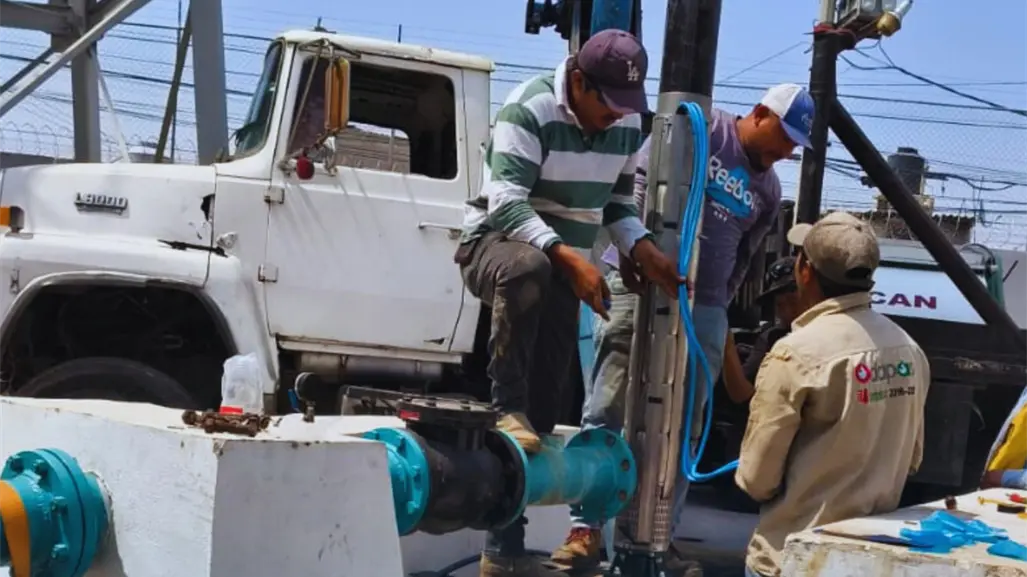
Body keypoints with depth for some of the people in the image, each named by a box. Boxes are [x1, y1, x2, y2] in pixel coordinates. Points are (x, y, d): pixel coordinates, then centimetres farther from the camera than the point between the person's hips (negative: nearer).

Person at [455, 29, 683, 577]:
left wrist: (643, 249, -4)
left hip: (563, 264, 6)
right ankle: (507, 410, -31)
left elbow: (616, 203, 15)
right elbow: (507, 205, -25)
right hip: (494, 241, -6)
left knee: (545, 403, 0)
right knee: (526, 267, -44)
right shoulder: (529, 110, -18)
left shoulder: (628, 125, 2)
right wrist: (569, 256, -36)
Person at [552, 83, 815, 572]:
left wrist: (716, 305, 13)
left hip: (704, 308, 6)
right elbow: (642, 180, -9)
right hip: (640, 285, -5)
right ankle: (586, 528, 0)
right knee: (606, 412, -5)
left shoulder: (768, 192, 17)